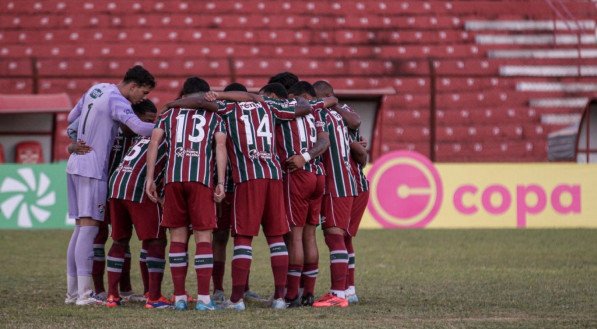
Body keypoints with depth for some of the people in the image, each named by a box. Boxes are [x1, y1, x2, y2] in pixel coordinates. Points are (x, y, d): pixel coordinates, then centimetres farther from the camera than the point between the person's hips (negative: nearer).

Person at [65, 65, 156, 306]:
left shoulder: (97, 89, 12)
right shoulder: (117, 102, -14)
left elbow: (72, 118, 22)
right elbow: (140, 128, -29)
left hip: (75, 163, 9)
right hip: (92, 168, -9)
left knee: (81, 227, 12)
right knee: (89, 227, -10)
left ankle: (72, 290, 13)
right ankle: (84, 293, -14)